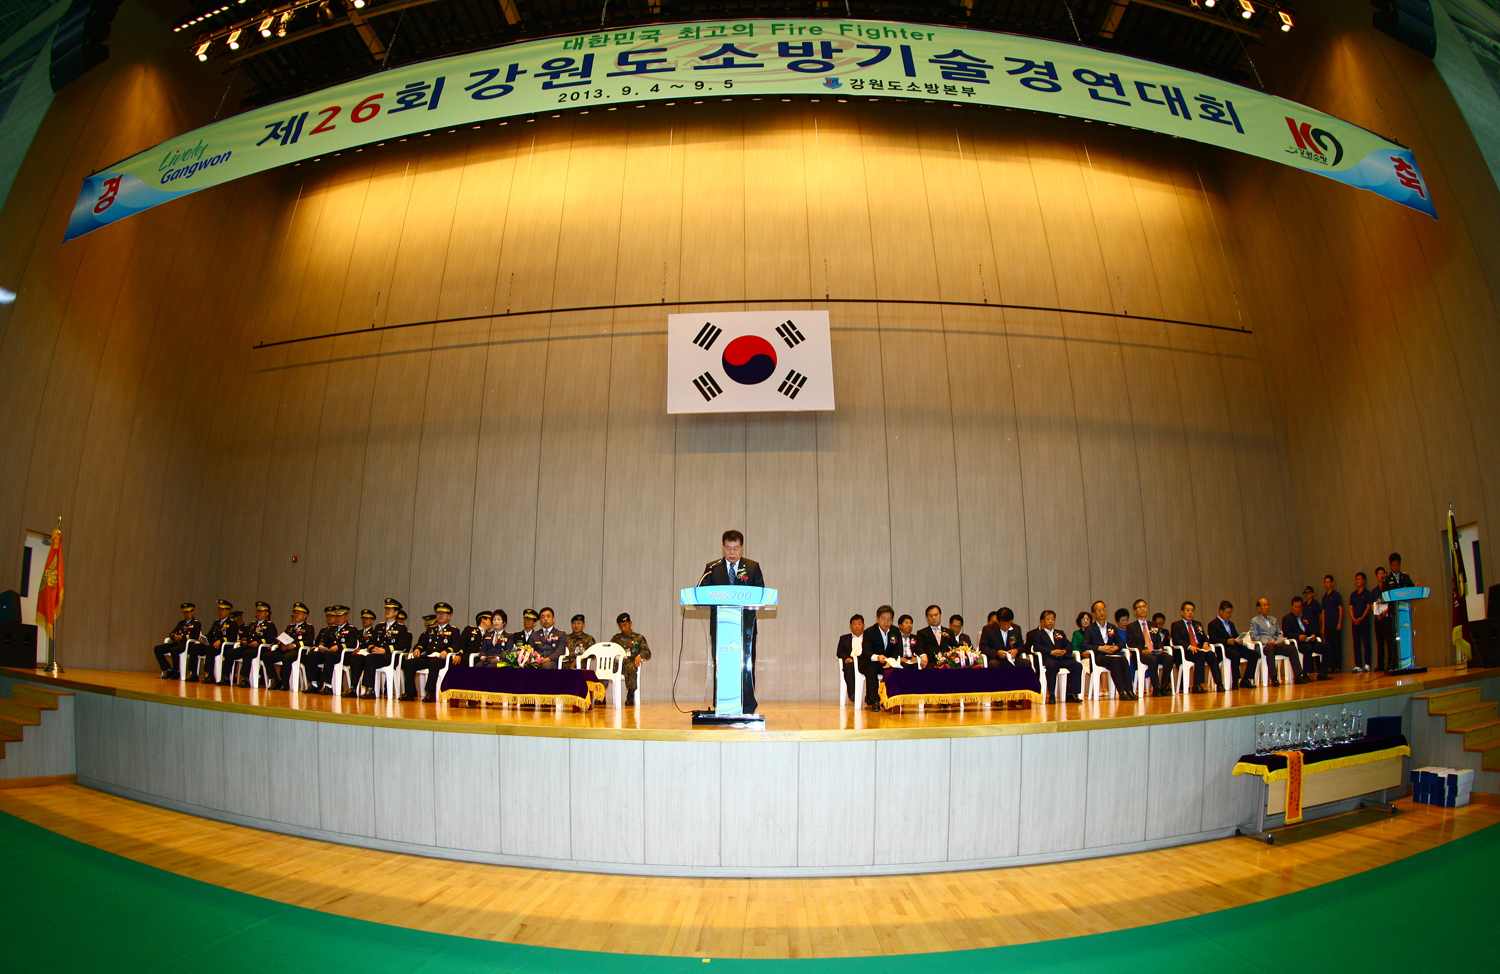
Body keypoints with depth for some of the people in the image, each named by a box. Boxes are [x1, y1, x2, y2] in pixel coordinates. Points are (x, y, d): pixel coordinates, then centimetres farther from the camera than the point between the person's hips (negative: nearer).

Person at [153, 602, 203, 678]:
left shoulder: (197, 623, 3)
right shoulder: (181, 623, 24)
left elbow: (195, 636, -11)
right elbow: (171, 633, 16)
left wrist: (181, 637, -18)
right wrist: (174, 636, -7)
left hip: (188, 645, -8)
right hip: (177, 643, 8)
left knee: (173, 650, -37)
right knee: (157, 649, -11)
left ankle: (176, 672, -18)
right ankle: (168, 670, -4)